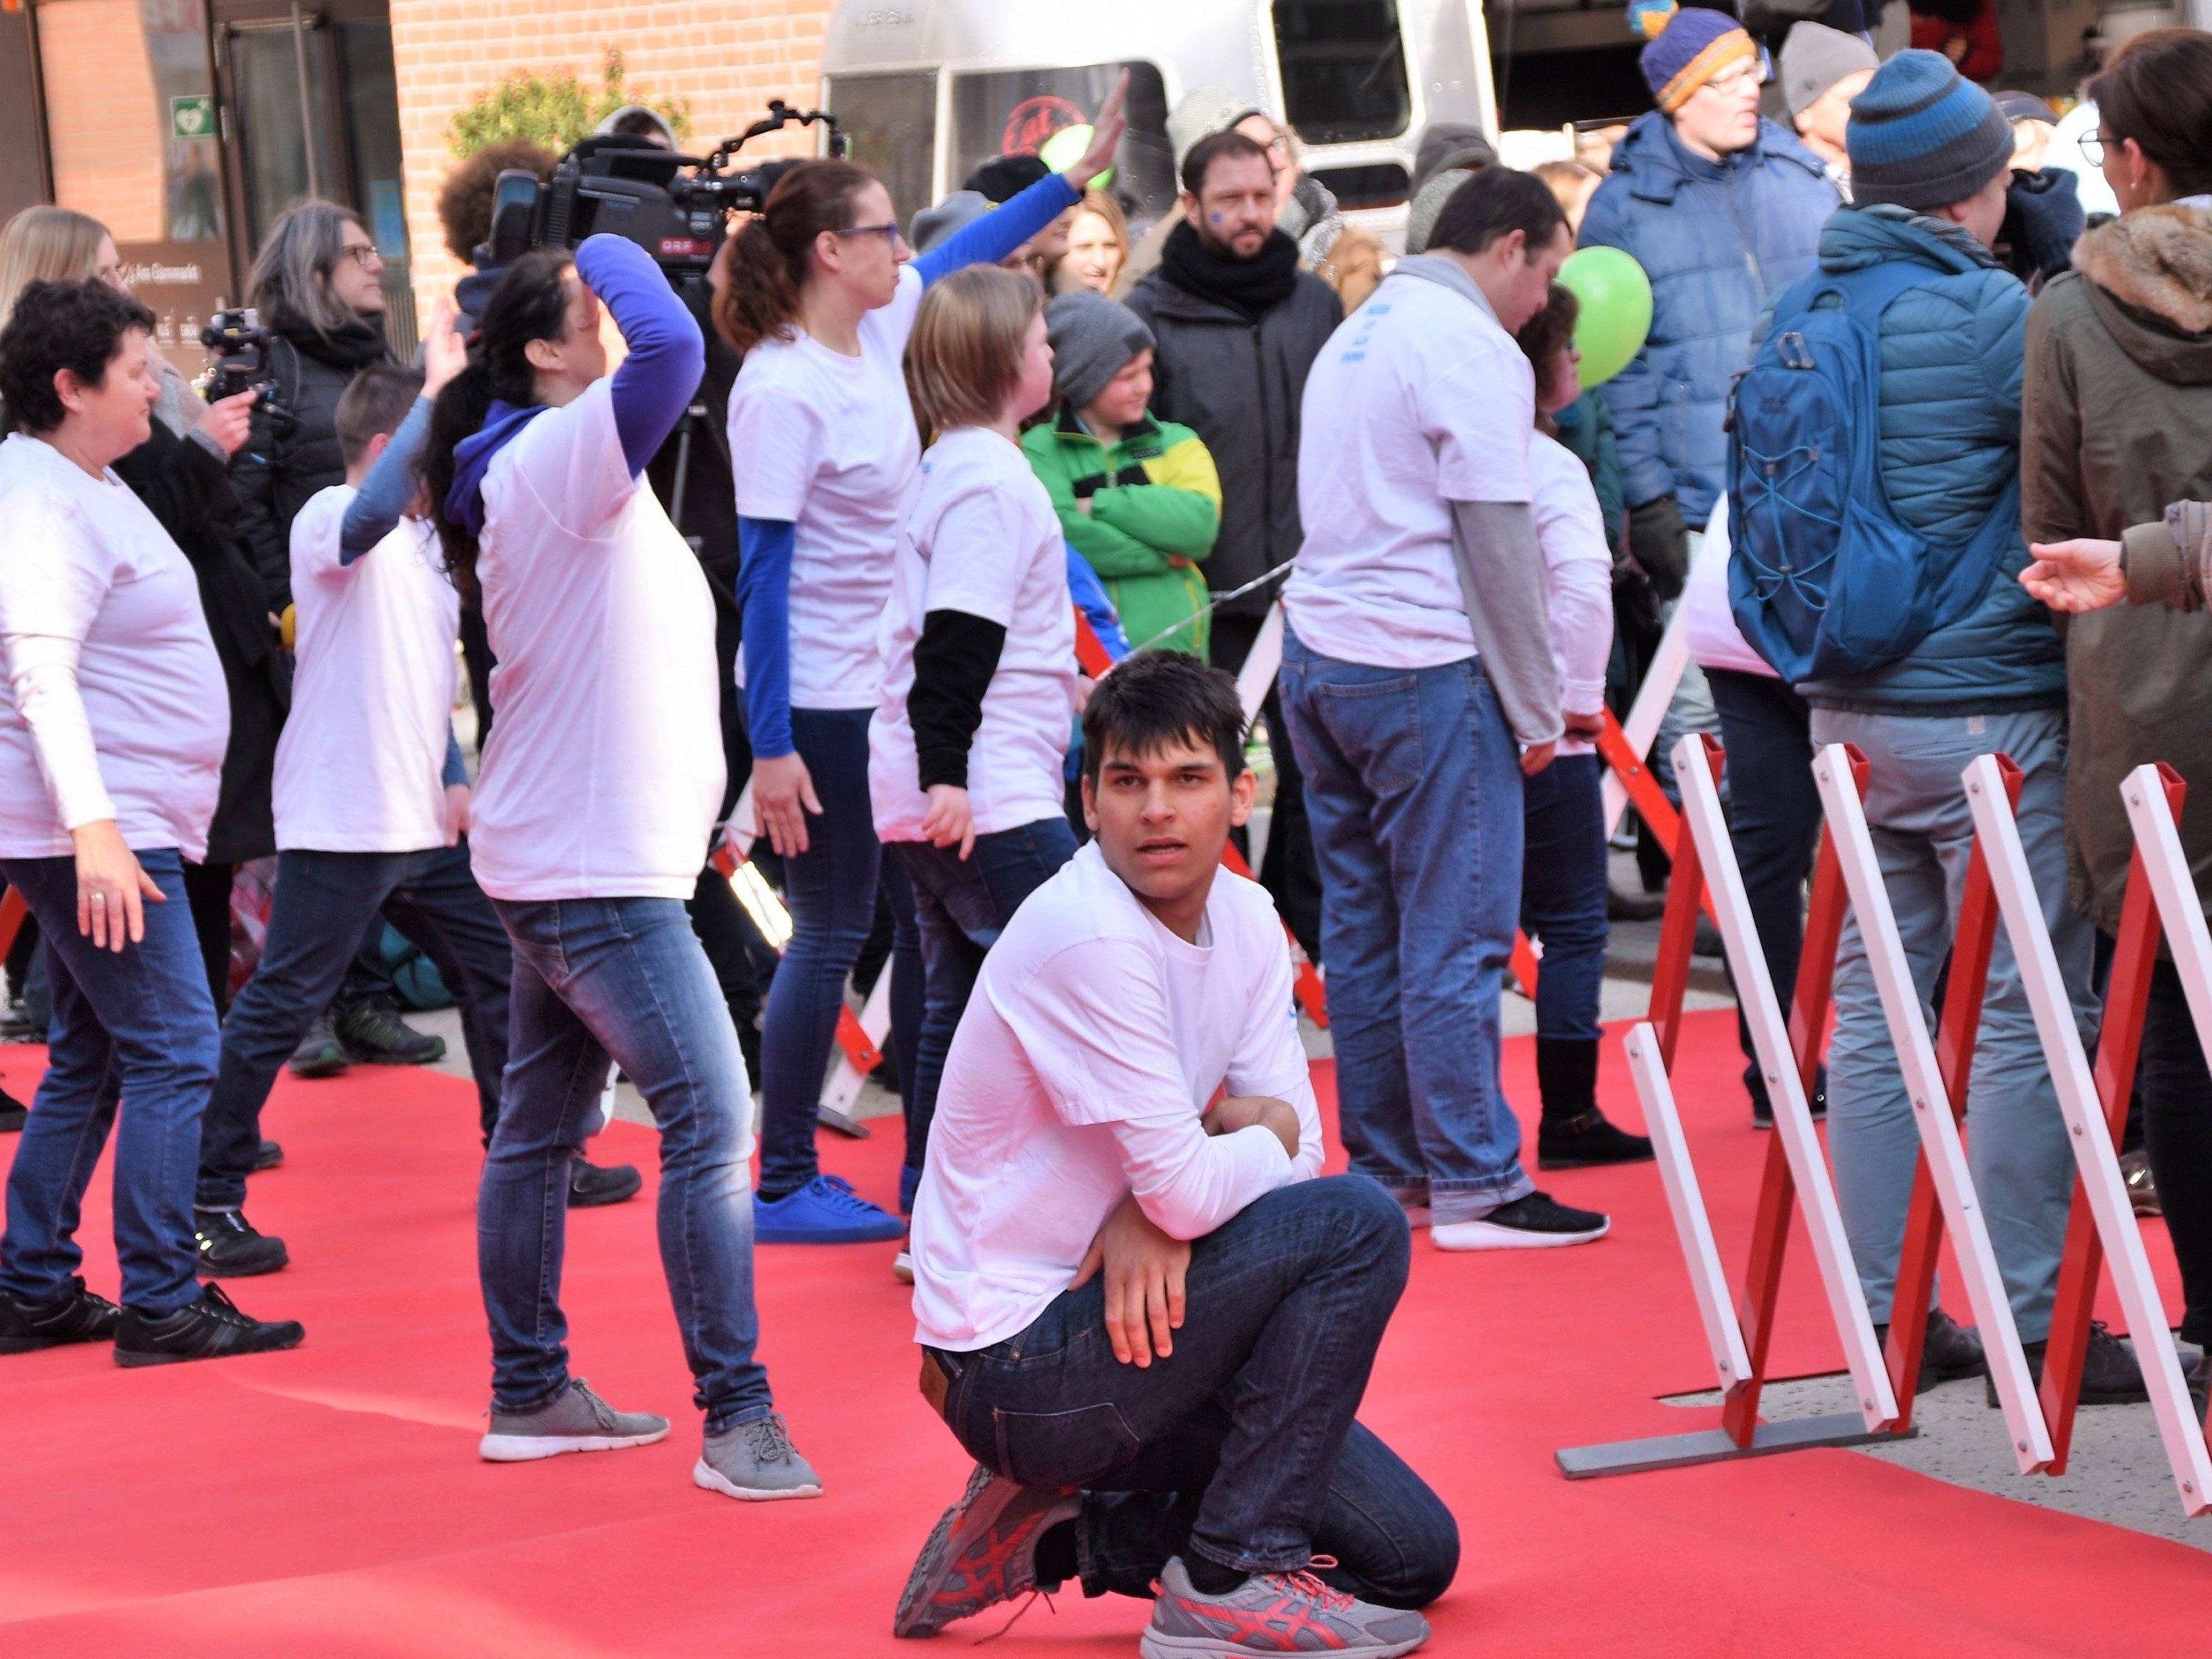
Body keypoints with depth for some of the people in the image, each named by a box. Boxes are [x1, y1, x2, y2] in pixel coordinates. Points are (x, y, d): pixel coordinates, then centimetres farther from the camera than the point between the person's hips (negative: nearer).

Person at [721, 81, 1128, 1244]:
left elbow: (972, 249, 24)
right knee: (830, 934, -3)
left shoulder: (878, 329, 4)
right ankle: (784, 1186, 5)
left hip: (890, 689, 9)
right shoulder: (783, 392, -20)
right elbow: (761, 570, -20)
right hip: (819, 707, -9)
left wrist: (1081, 174, 23)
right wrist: (769, 749, -22)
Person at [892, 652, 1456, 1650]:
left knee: (1412, 1554, 6)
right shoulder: (1086, 937, -23)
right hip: (1014, 1370, -8)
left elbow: (1293, 1139, 0)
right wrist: (1262, 1132, -4)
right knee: (1356, 1223, -20)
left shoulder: (1244, 919, 4)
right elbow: (1184, 1188, -26)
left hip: (1122, 1320, 8)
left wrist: (1158, 1214, -19)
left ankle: (1056, 1527, 13)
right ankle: (1232, 1579, -12)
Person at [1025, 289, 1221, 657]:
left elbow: (1201, 523, -6)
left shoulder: (1177, 444, 12)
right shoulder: (1040, 450, 3)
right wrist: (1162, 555, -10)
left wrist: (1098, 505, -8)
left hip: (1173, 651, 3)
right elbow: (1059, 533, -15)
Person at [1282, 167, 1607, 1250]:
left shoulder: (1354, 336, 18)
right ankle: (1474, 1188, -4)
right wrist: (1536, 709, -6)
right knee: (1457, 936, -5)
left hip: (1317, 655, 9)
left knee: (1362, 927, 10)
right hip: (1422, 670, -9)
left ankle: (1386, 1171, 14)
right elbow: (1497, 540, -12)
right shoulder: (1471, 347, -9)